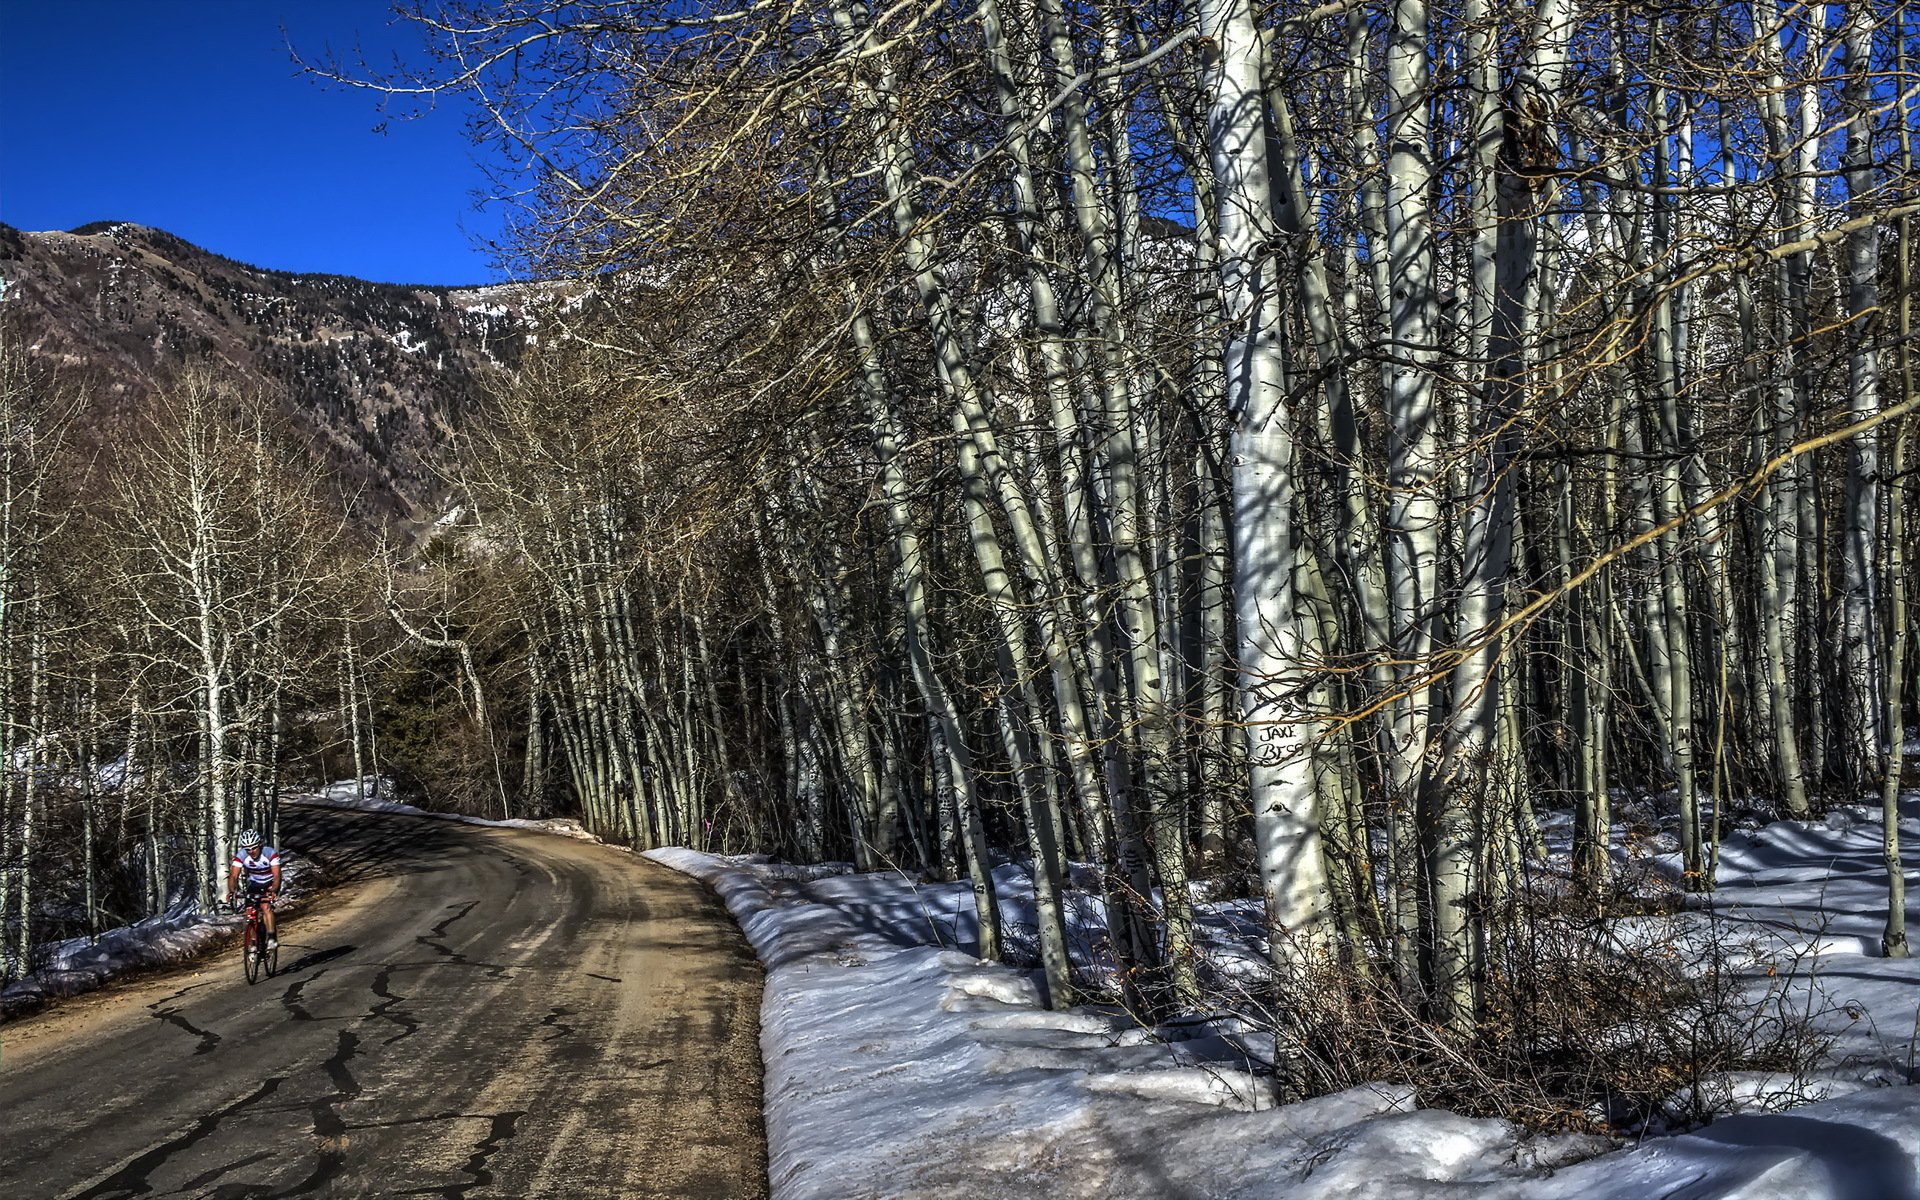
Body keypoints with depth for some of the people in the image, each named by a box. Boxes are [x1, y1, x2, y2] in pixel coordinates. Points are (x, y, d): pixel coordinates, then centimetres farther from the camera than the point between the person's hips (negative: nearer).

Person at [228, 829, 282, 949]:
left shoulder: (270, 853, -29)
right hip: (253, 884, 3)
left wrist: (273, 891, -51)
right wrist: (232, 891, -45)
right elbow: (233, 876, -26)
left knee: (265, 906, -27)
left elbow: (277, 876, -33)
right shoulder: (241, 855, -21)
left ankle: (271, 938, -25)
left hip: (270, 884, -3)